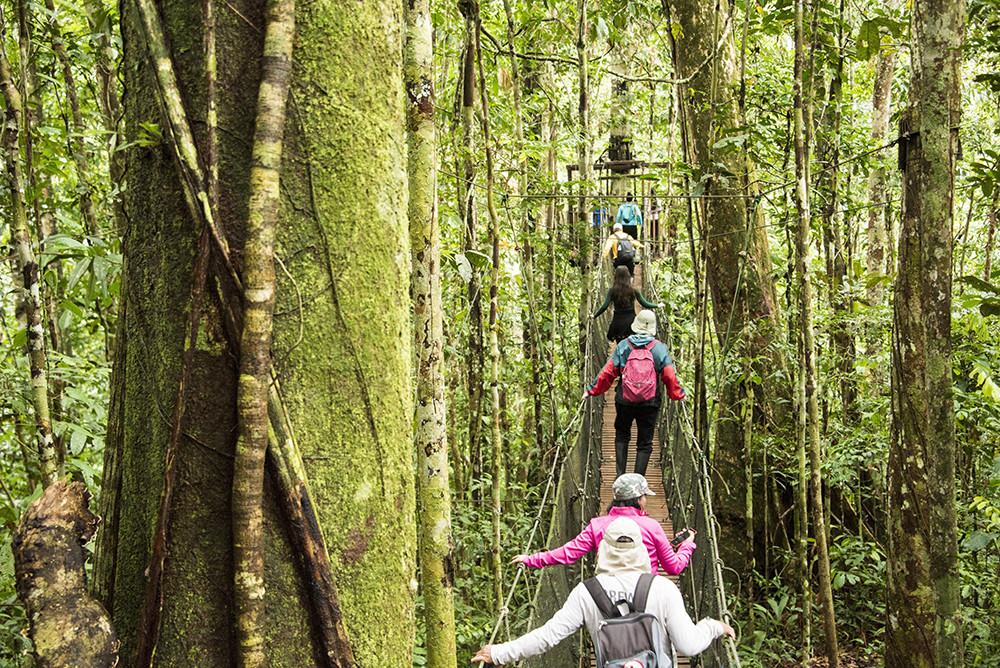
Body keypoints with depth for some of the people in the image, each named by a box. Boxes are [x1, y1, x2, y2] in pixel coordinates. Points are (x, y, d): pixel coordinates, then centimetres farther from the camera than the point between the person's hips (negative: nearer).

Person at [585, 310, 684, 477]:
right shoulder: (660, 348, -2)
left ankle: (620, 475, 13)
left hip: (624, 401, 1)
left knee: (621, 436, 21)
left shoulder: (623, 346, -1)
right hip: (649, 404, -1)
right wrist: (678, 394, 15)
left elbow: (607, 372, -2)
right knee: (645, 443, 9)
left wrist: (592, 390, 9)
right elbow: (670, 376, -2)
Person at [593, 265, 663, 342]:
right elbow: (645, 304, 0)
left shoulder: (612, 291, -6)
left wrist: (594, 316, 4)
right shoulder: (633, 290, -5)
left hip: (618, 321, 0)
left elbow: (605, 306, -9)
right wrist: (657, 306, 17)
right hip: (631, 321, 0)